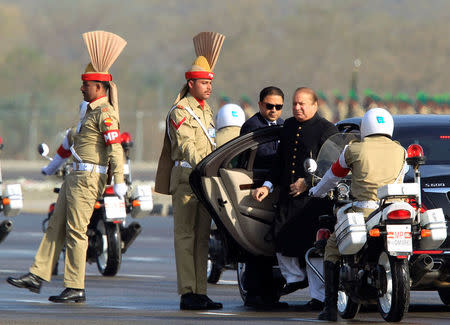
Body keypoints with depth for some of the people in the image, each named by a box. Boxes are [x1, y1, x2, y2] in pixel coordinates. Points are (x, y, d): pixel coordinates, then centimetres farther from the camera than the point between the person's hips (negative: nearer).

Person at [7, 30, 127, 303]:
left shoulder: (105, 113, -14)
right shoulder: (93, 110, 17)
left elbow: (115, 148, -20)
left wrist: (119, 182, -25)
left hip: (89, 178, -10)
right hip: (77, 176, 10)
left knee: (76, 231, -7)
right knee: (56, 227, 9)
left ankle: (76, 289, -3)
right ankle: (37, 276, 11)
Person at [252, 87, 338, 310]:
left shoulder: (326, 129, -6)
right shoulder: (289, 126, 17)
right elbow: (279, 160, 24)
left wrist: (307, 182, -15)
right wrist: (268, 185, 14)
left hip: (314, 197, -7)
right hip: (288, 195, 7)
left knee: (314, 245, -6)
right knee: (280, 238, 4)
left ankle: (318, 296, 1)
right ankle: (294, 276, 29)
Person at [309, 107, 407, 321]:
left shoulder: (354, 149, 7)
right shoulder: (400, 152, 13)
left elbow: (334, 174, 23)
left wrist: (318, 191, 44)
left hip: (362, 212, -2)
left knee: (332, 249, 16)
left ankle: (331, 307, 7)